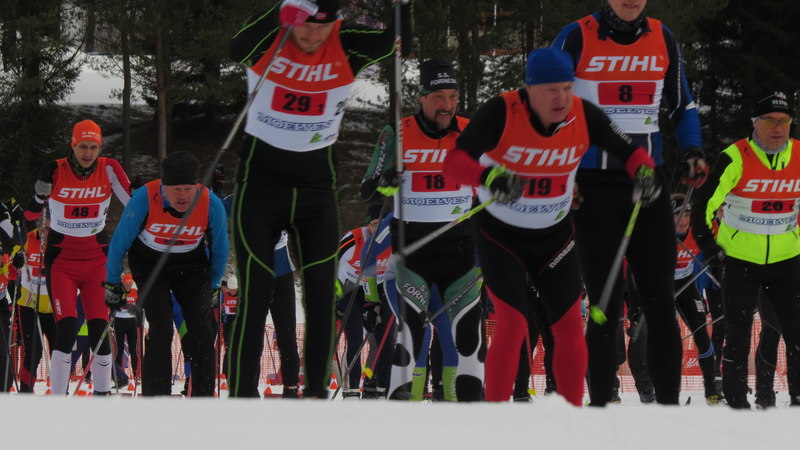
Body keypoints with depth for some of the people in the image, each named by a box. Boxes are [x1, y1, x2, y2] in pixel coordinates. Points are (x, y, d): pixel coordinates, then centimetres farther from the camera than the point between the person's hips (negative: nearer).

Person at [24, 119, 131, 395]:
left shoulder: (109, 169, -5)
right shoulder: (55, 171, -9)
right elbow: (31, 214, 0)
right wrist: (39, 195, -15)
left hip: (97, 259, 2)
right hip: (61, 259, -2)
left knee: (99, 329, -4)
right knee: (66, 330, -14)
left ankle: (102, 394, 12)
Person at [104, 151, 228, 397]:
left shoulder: (212, 205, -23)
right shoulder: (144, 199, -29)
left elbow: (220, 250, -2)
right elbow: (119, 242, -12)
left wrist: (212, 287, 9)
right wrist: (112, 285, -2)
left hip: (191, 266, 2)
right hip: (149, 263, -2)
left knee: (202, 330, -9)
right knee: (161, 329, -17)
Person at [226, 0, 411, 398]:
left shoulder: (347, 46, -8)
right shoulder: (267, 36, -13)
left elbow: (396, 39, -18)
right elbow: (237, 49, -33)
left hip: (317, 185, 2)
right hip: (261, 182, -2)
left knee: (322, 293, -1)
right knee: (255, 294, -6)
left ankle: (317, 392, 7)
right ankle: (242, 395, -1)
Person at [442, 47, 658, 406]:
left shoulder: (583, 116, -13)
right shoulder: (501, 113, -24)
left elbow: (630, 151, -2)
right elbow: (454, 161, -31)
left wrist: (644, 173, -25)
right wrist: (490, 177, -51)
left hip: (555, 237, 4)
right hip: (501, 235, -4)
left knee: (570, 326, 2)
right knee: (512, 325, -14)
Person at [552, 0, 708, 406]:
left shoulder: (662, 38, 6)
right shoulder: (577, 38, -5)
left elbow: (681, 104, 18)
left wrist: (692, 151, 1)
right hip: (594, 188, -3)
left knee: (660, 301, 1)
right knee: (606, 305, -3)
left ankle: (669, 405, 5)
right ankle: (600, 407, 5)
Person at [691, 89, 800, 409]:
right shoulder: (735, 158, -15)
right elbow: (704, 205, -8)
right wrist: (708, 247, -5)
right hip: (740, 260, -3)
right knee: (738, 334, 1)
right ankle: (735, 402, 9)